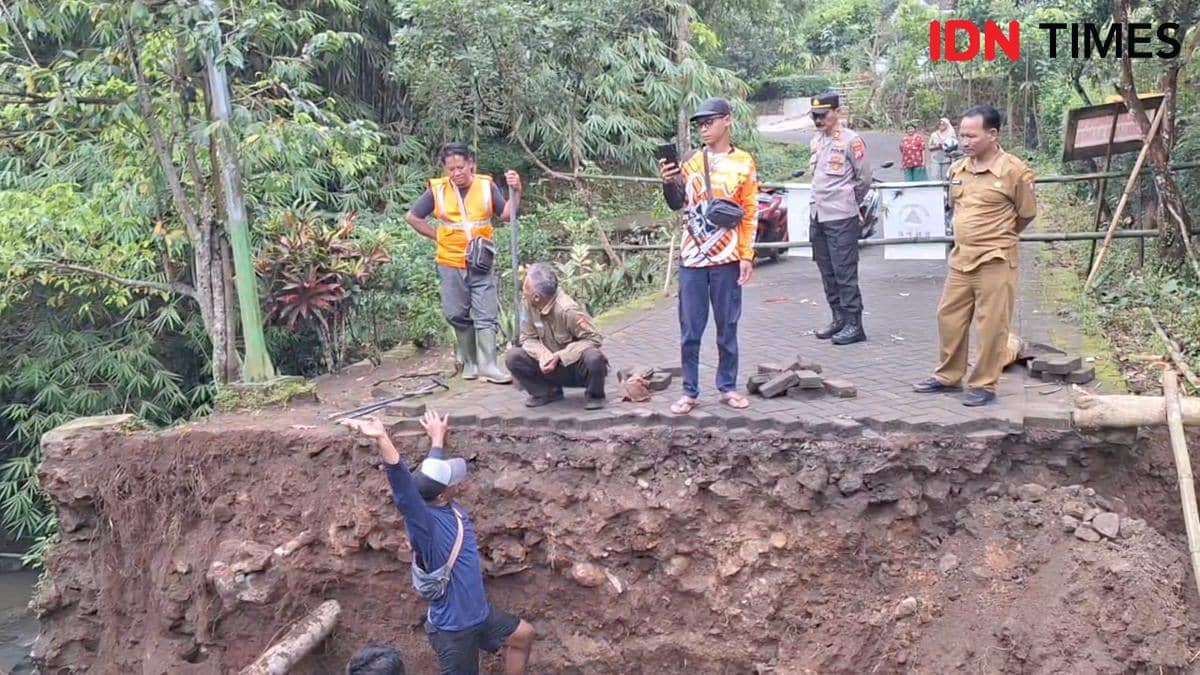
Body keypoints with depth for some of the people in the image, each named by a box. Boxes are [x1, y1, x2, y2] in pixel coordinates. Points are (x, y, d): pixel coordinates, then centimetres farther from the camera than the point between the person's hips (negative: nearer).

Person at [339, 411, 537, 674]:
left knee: (523, 635, 25)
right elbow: (404, 488, -48)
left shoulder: (445, 504, -6)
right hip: (453, 628, -9)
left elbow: (435, 468, 13)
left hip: (480, 613, 9)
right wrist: (381, 438, -63)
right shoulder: (424, 522, -30)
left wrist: (437, 436, 32)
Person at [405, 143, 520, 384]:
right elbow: (412, 217, 5)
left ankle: (487, 366, 0)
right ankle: (470, 361, 23)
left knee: (486, 316, -2)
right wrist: (438, 236, 1)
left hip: (481, 265, 0)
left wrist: (516, 192, -17)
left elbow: (506, 214, -3)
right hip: (451, 265, 0)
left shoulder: (486, 186, -1)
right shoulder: (437, 190, -4)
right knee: (458, 316, 9)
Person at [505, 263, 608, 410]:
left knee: (594, 358, -37)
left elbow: (594, 338, -22)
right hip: (551, 365, 5)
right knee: (513, 358, -16)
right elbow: (528, 338, -3)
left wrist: (560, 356, -29)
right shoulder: (527, 303, -10)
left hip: (578, 367, -5)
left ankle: (594, 395, -4)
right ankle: (549, 392, 6)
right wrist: (542, 354, -26)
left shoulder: (567, 310, -27)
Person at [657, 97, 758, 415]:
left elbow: (750, 213, 1)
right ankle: (690, 392, 9)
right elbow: (678, 204, 11)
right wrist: (668, 182, -9)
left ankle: (728, 387, 17)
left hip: (727, 258, -2)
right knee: (690, 330, 3)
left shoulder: (743, 162, 1)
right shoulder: (691, 159, 7)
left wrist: (747, 255, -5)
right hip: (692, 258, 2)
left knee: (727, 328, 7)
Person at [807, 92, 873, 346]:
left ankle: (853, 324, 0)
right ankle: (838, 318, 22)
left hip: (842, 218, -7)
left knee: (845, 272, -6)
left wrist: (848, 203, 6)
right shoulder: (815, 142, 14)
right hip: (817, 216, 8)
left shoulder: (851, 141, -8)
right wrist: (822, 202, 16)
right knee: (827, 273, 12)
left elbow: (864, 178, -4)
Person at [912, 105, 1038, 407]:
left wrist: (997, 237, 10)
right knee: (949, 317, 13)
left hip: (995, 262, -6)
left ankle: (984, 385, 13)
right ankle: (948, 376, 28)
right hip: (961, 260, 7)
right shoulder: (957, 169, 7)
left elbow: (1027, 214, 0)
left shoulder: (1014, 171, -11)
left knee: (990, 325, 1)